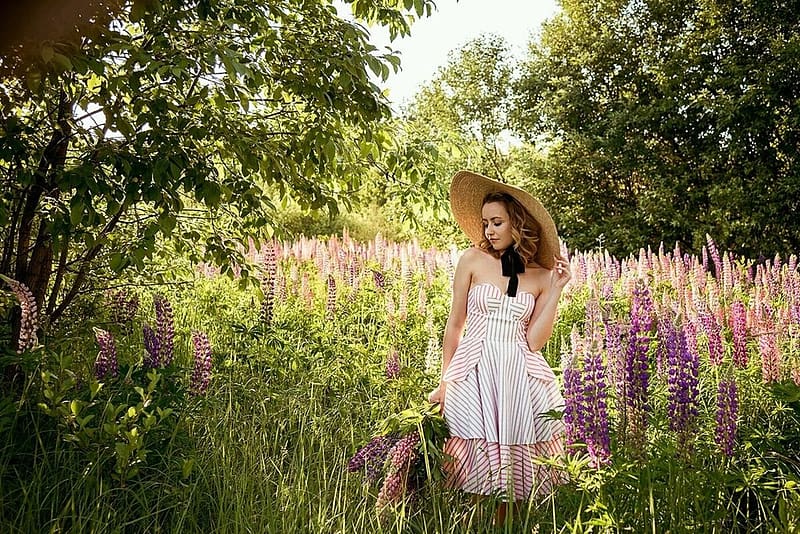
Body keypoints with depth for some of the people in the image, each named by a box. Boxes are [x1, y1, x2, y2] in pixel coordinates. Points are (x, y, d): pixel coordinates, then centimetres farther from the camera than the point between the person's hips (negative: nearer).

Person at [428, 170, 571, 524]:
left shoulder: (540, 276, 6)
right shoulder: (473, 260, 2)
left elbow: (534, 341, -1)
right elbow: (454, 324, 6)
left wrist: (556, 290, -5)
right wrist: (443, 382, 6)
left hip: (520, 375, 2)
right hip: (474, 371, -1)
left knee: (515, 467, 5)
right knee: (476, 464, -4)